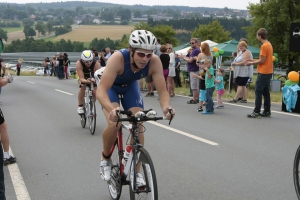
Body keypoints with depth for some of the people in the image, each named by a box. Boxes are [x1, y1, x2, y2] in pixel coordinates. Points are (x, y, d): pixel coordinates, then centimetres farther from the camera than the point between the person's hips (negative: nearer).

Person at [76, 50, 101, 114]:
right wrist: (86, 81, -61)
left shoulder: (96, 64, -36)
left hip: (92, 76, 1)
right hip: (83, 77, -1)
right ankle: (80, 106, -15)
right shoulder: (79, 63, -36)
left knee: (94, 91, -18)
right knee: (82, 87, -29)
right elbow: (81, 78, -39)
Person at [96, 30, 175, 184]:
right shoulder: (118, 58, -42)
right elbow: (101, 90, -47)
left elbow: (162, 90, -30)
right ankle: (105, 159, 4)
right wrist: (112, 109, -65)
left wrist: (166, 107, -51)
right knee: (114, 124, -25)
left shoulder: (154, 62, -32)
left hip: (130, 86, 3)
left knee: (138, 127, -9)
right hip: (110, 86, -3)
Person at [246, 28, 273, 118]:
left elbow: (262, 61, -17)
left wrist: (251, 63, -5)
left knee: (258, 92, -5)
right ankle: (267, 111, 15)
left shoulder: (264, 46, -16)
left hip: (263, 72, -9)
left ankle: (256, 112, -5)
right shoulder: (269, 45, 13)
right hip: (269, 72, 9)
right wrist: (253, 60, 17)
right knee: (266, 92, 12)